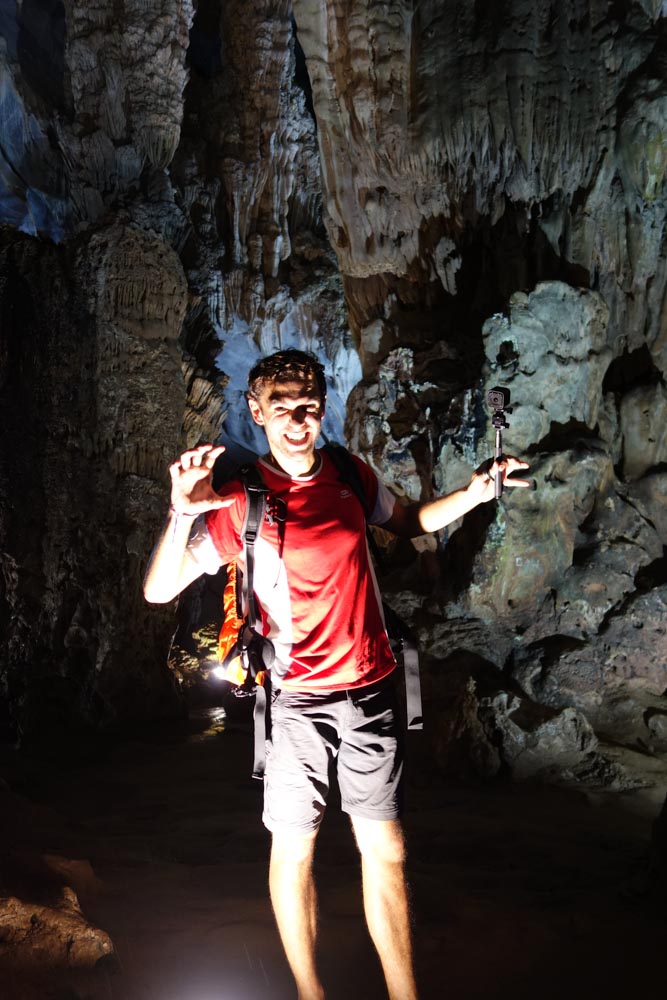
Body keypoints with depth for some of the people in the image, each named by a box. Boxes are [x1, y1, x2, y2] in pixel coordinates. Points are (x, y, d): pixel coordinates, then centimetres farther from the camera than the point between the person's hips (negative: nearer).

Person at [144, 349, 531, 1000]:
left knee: (385, 850, 10)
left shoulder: (351, 476, 3)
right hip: (298, 700, -3)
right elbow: (158, 590, -14)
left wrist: (473, 494, 7)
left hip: (371, 688, 4)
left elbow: (407, 523, 22)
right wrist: (182, 513, -31)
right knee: (293, 847, 9)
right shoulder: (238, 502, -10)